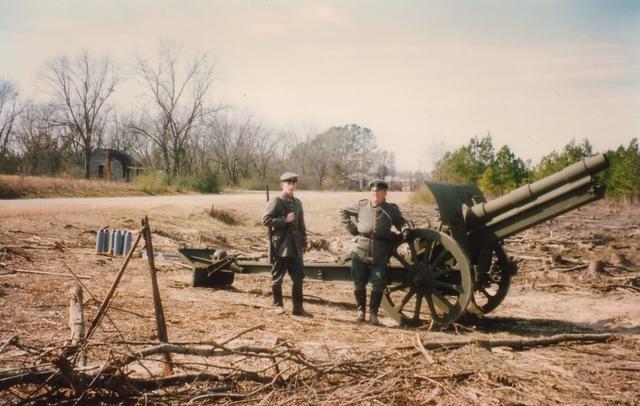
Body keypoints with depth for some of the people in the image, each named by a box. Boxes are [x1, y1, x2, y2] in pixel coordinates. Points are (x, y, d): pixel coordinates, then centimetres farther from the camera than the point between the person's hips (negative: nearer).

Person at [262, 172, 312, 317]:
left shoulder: (297, 203, 13)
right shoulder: (276, 202, -7)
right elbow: (266, 220, -14)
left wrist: (304, 243, 14)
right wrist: (285, 220, -17)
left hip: (295, 248, 6)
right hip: (280, 247, -5)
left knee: (298, 278, 4)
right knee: (277, 278, 4)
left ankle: (298, 307, 11)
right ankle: (278, 305, 18)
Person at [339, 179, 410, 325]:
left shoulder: (391, 210, 2)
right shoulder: (361, 205, 3)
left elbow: (401, 221, 16)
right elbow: (343, 212, 15)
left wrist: (405, 229, -6)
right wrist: (351, 228, 4)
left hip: (380, 256, -1)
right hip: (360, 253, 1)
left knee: (378, 286, 1)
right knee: (359, 284, 9)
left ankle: (373, 313, 16)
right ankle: (361, 310, 28)